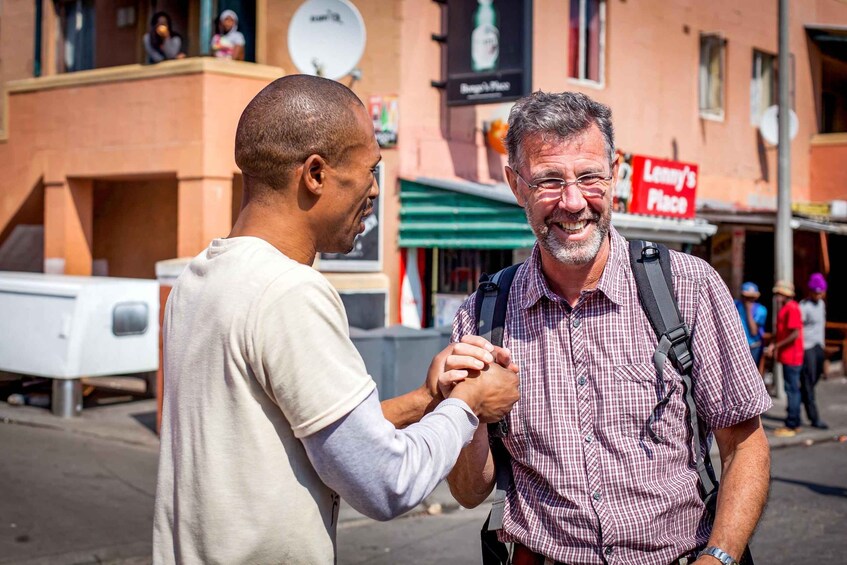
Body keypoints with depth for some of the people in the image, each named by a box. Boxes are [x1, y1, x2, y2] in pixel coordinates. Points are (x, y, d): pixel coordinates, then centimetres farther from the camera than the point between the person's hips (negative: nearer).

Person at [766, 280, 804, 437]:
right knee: (792, 389, 15)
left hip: (791, 356, -10)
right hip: (787, 356, 10)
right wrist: (774, 345, 6)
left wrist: (776, 346, -18)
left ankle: (792, 426, -1)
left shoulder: (792, 308, -16)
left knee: (792, 389, -5)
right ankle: (794, 423, 22)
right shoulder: (784, 308, 15)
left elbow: (795, 334, -22)